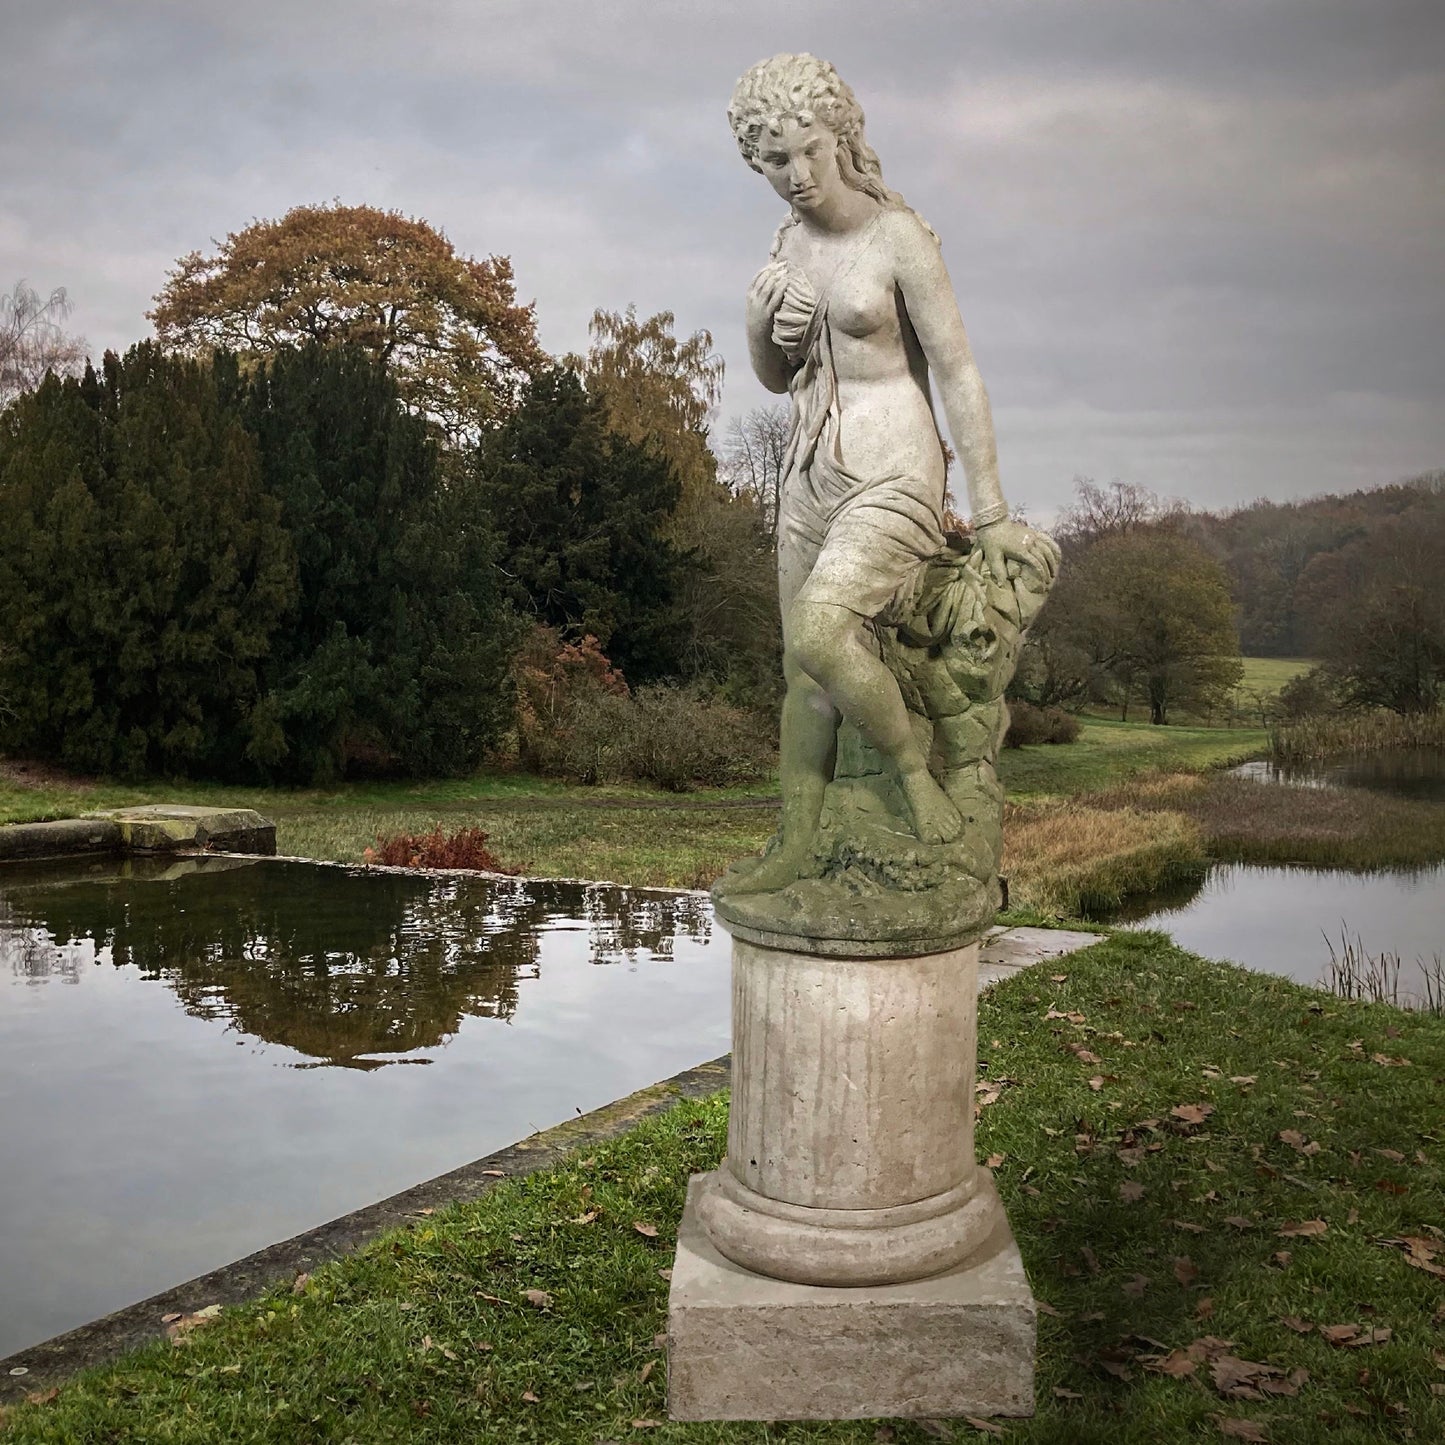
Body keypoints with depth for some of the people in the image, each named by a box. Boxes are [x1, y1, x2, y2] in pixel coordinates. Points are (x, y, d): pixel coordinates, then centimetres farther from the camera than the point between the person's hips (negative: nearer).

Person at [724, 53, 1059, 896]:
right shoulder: (792, 242, 10)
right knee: (804, 670, 8)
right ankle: (795, 848, 18)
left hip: (893, 475, -7)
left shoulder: (902, 239, -11)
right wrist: (763, 326, -7)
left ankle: (916, 772, -5)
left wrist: (991, 513, -12)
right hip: (814, 471, 7)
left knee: (817, 635, -28)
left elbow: (959, 373, -12)